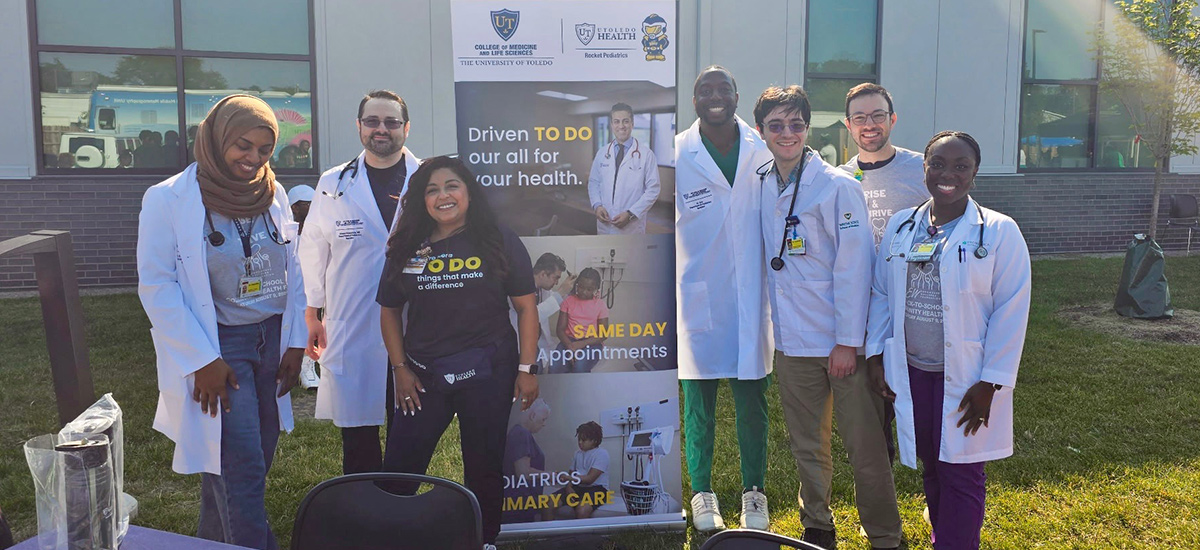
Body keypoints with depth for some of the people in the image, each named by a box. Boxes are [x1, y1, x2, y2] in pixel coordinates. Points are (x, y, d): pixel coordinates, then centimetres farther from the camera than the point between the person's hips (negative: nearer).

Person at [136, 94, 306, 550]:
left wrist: (295, 341, 5)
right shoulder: (168, 199, -9)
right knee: (241, 469, -8)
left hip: (270, 341, 6)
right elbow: (156, 286, -11)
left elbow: (292, 272, 11)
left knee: (248, 462, 13)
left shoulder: (273, 195, 6)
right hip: (218, 347, -5)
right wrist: (202, 360, -14)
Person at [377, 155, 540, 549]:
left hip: (487, 373, -2)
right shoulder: (406, 249, 5)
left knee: (484, 468, 10)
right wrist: (400, 369, 3)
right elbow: (390, 310, 11)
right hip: (424, 376, 2)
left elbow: (526, 307, -2)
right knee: (397, 470, 3)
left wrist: (526, 369, -7)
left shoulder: (499, 242, -2)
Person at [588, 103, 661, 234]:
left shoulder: (646, 154, -4)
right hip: (605, 224, 4)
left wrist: (630, 214, -15)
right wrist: (597, 205, -6)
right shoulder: (602, 154, 8)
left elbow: (653, 190, -6)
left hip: (632, 226, -3)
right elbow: (593, 183, 14)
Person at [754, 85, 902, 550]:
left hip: (842, 341, -5)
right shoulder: (762, 187, 7)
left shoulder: (838, 186, -9)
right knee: (807, 446, 15)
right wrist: (776, 326, 11)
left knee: (865, 447, 3)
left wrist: (848, 342, -12)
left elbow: (853, 268, -10)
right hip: (792, 342, 5)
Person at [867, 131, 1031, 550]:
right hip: (911, 373, 4)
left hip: (966, 379, -4)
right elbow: (881, 294, 10)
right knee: (932, 468, 16)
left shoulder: (999, 232, -8)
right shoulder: (901, 226, 5)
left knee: (960, 476, 3)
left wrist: (990, 382, -12)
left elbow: (1011, 312, -9)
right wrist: (876, 355, 3)